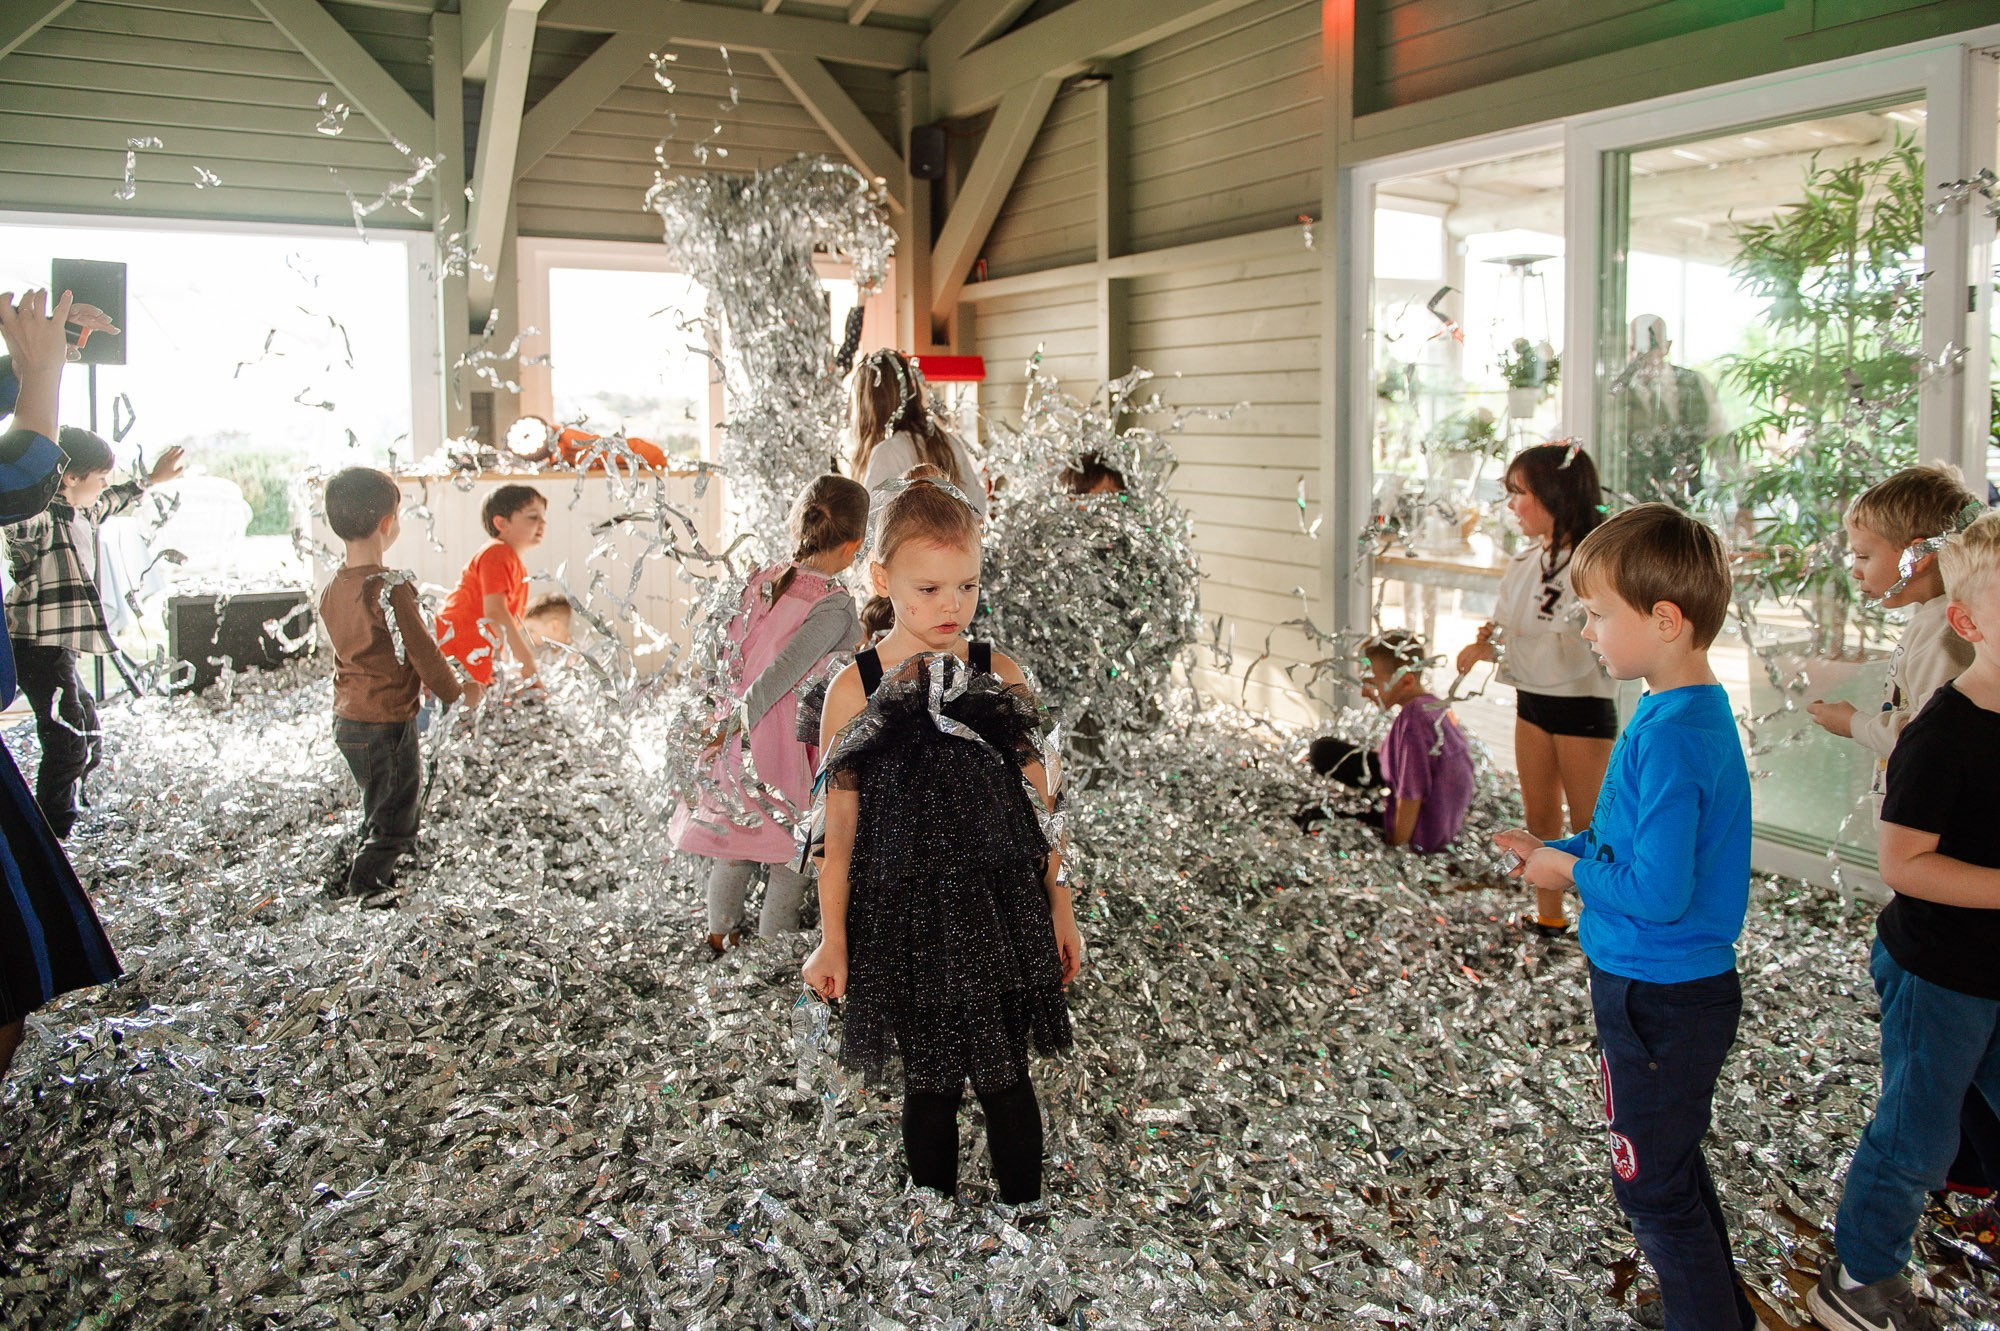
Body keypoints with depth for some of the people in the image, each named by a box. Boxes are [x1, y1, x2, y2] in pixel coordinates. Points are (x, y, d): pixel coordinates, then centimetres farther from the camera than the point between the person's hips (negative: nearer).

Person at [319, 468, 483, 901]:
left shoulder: (333, 590, 4)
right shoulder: (390, 589, -21)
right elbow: (424, 654, -17)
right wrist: (460, 693, 1)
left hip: (347, 722, 9)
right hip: (387, 724, -9)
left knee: (384, 817, 23)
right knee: (390, 828, 2)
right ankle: (363, 893, 5)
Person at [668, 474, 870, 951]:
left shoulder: (762, 578, 0)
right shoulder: (834, 606, -20)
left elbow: (734, 649, 6)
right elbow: (781, 673, -24)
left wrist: (731, 722, 14)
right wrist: (737, 725, -17)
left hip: (739, 735, 7)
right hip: (793, 740, -7)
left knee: (735, 839, 22)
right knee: (793, 846, 11)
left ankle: (720, 932, 38)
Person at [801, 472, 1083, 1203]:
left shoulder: (1000, 675, 0)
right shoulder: (855, 688, -5)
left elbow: (1040, 803, 6)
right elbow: (839, 829, -1)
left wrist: (1060, 909, 7)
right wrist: (832, 941, 0)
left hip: (1001, 908, 1)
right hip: (904, 915, -1)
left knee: (1005, 1081, 7)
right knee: (929, 1084, 12)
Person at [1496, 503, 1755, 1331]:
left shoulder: (1669, 735, -27)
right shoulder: (1696, 709, 4)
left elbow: (1658, 891, -29)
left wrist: (1571, 871, -14)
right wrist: (1559, 848, 2)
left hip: (1659, 999, -10)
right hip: (1676, 984, 10)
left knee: (1655, 1188, 7)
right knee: (1675, 1170, 25)